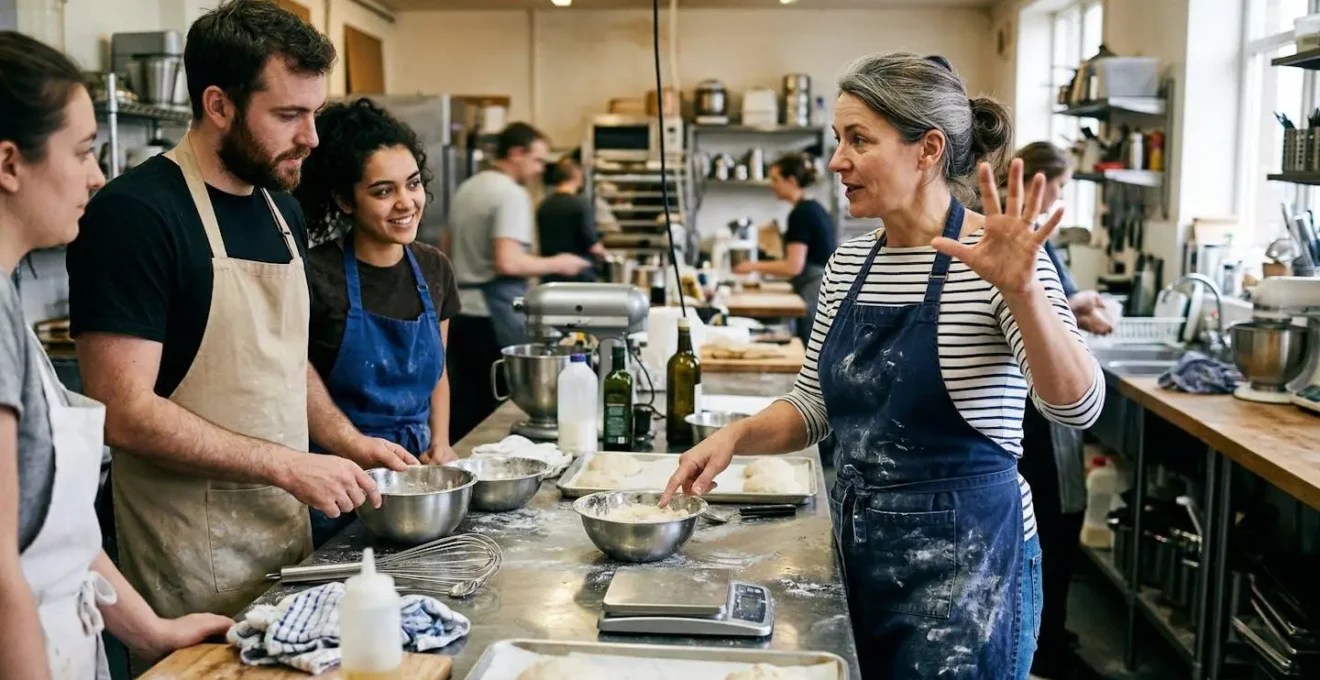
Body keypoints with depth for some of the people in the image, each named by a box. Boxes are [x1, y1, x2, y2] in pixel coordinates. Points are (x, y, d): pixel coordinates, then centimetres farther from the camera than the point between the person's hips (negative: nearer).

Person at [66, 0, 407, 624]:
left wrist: (348, 442, 4)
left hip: (290, 529, 7)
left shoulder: (282, 210, 8)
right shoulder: (133, 215, -17)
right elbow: (124, 412, -21)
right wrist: (287, 465, -21)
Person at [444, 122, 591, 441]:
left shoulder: (466, 189, 15)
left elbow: (449, 251, 23)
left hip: (460, 311, 9)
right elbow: (508, 262, -22)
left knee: (465, 410, 12)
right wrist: (557, 264, -10)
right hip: (494, 317, -9)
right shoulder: (512, 194, -12)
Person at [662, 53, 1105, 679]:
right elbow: (814, 407, 9)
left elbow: (1078, 406, -26)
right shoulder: (848, 264, 3)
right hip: (858, 545, 6)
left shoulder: (991, 263, -15)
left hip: (964, 558, -6)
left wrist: (1022, 290, -41)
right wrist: (737, 435, -9)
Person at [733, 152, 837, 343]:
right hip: (829, 289, 10)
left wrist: (755, 266, -6)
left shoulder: (800, 213, -13)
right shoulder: (816, 208, 15)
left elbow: (794, 266, -18)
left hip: (814, 292, -10)